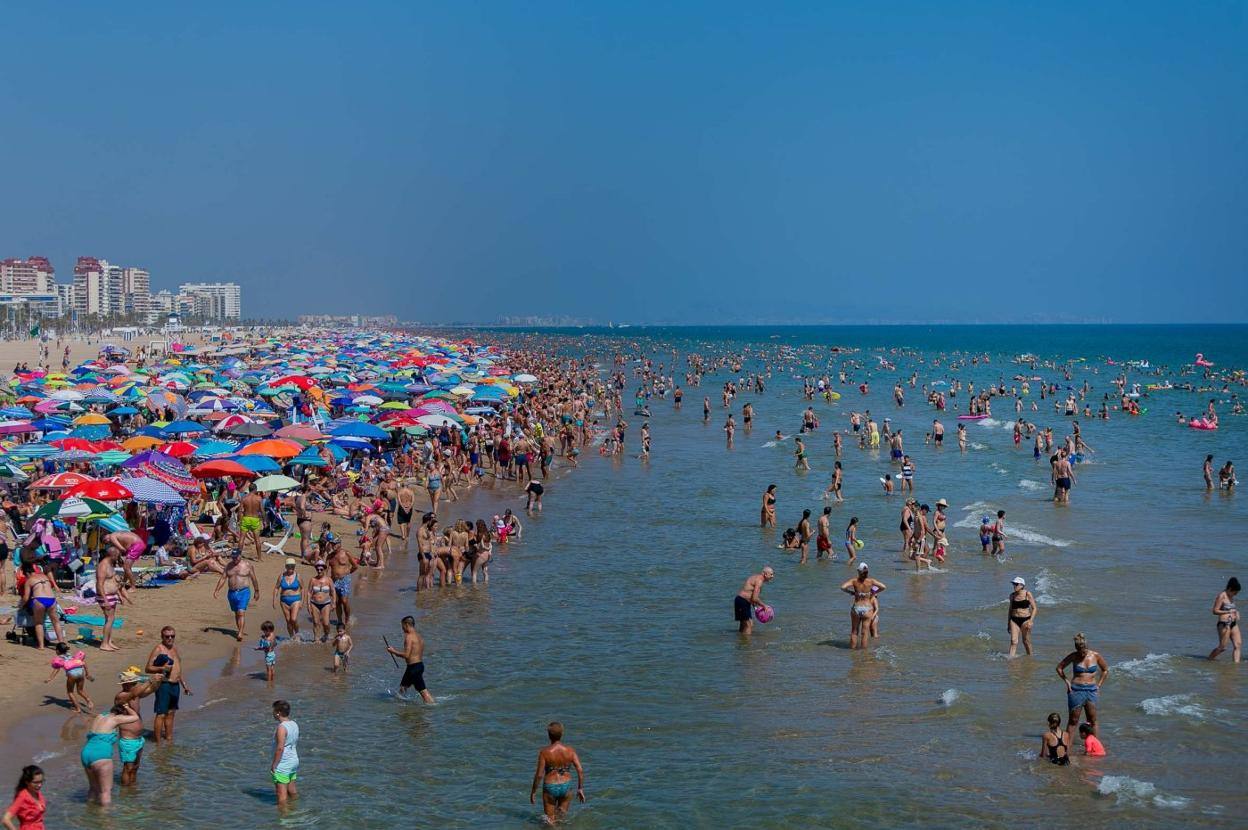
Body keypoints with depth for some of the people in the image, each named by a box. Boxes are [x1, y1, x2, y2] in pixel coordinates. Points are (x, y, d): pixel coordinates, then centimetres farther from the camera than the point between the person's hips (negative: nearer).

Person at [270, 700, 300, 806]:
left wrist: (273, 765, -18)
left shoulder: (281, 728, -21)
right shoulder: (294, 724, 6)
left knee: (281, 791, -3)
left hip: (283, 765, -9)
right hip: (294, 761, 9)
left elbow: (280, 748, -24)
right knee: (292, 789, 19)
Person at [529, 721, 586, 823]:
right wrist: (580, 789, 5)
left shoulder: (544, 752, -13)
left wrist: (533, 792, 1)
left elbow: (539, 775, -12)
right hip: (566, 787, 2)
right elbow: (580, 771, -7)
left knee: (550, 820, 9)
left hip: (550, 788, -2)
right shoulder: (570, 750, -6)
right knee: (562, 816, 23)